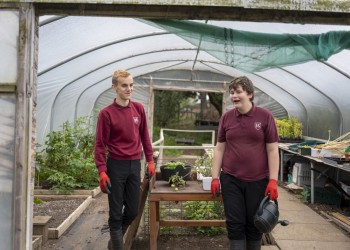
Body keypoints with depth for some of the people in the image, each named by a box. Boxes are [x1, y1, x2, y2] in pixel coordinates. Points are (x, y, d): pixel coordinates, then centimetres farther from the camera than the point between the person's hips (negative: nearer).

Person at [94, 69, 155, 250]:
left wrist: (150, 160, 9)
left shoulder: (139, 109, 3)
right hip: (116, 165, -4)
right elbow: (100, 145, -9)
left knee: (133, 211, 13)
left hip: (135, 165, 5)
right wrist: (102, 171, -16)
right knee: (116, 212, 4)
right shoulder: (106, 113, -10)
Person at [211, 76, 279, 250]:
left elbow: (272, 150, -4)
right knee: (235, 224, 5)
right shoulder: (226, 117, 3)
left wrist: (273, 180, -9)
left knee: (255, 224, 11)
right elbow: (219, 148, 7)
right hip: (231, 179, 2)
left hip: (258, 180, -1)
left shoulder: (265, 116, -5)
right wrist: (215, 177, 3)